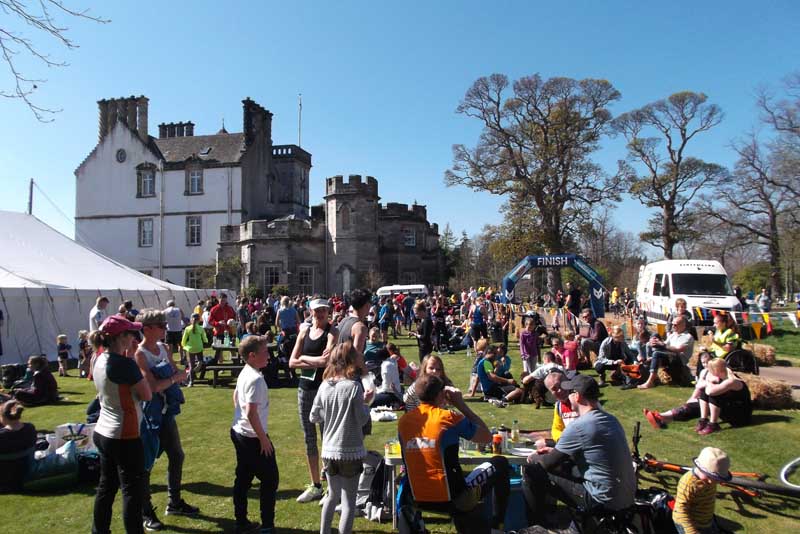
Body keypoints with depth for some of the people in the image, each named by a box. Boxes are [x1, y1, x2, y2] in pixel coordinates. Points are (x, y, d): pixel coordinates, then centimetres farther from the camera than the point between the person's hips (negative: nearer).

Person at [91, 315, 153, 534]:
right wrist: (135, 363, -10)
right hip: (125, 437, -9)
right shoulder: (124, 363, -22)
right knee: (133, 490, 3)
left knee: (106, 486, 20)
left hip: (103, 433, 9)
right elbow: (147, 395, -17)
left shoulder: (99, 360, 3)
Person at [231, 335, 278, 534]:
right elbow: (252, 413, -28)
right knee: (270, 480, 4)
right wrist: (263, 439, -19)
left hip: (238, 432, 9)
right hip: (253, 438, -9)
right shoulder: (256, 379, -25)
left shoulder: (244, 373, 5)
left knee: (243, 479, 17)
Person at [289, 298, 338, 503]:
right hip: (305, 388, 6)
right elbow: (292, 362, 2)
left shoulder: (332, 332, -8)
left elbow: (327, 360, -22)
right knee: (309, 439, 13)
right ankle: (315, 486, 27)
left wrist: (304, 358, -7)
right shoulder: (305, 331, 8)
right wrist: (316, 361, -11)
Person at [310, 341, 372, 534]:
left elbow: (313, 417, 5)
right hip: (350, 452, -5)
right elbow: (363, 420, -13)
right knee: (349, 502, 7)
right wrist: (366, 402, 3)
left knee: (332, 496, 24)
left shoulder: (324, 385, -2)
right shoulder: (354, 386, -16)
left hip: (329, 451, 5)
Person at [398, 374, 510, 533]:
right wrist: (461, 404, 2)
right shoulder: (449, 418, -15)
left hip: (419, 499, 5)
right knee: (500, 463, 16)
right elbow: (487, 437, -2)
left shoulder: (403, 421, -2)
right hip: (451, 498, -5)